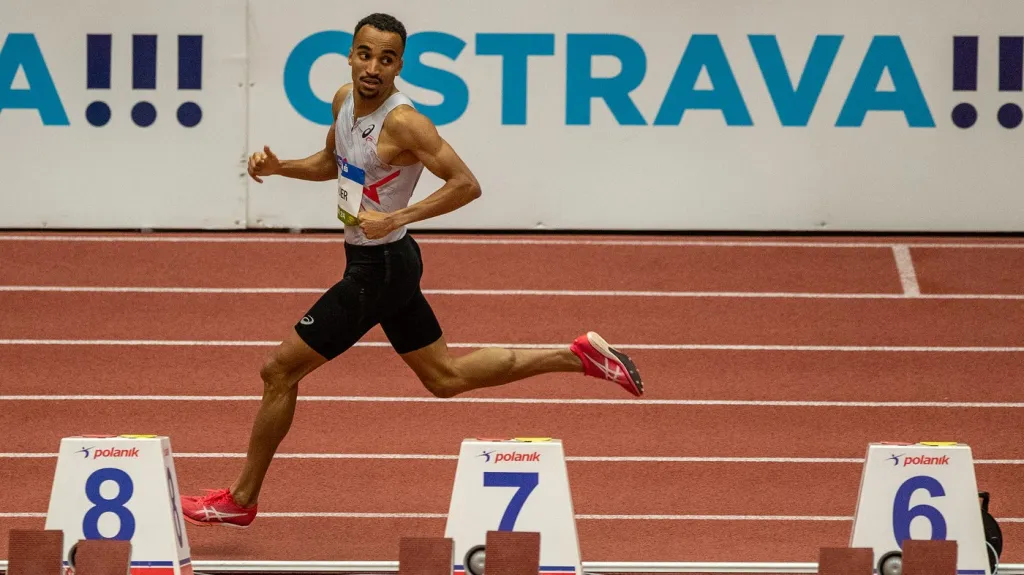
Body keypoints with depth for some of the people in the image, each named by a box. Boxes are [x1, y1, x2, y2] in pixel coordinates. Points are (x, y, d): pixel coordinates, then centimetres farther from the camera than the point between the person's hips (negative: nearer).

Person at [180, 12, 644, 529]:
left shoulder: (403, 122, -23)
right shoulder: (344, 100, 2)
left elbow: (466, 185, -25)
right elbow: (332, 163, 21)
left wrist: (396, 217, -30)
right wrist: (277, 167, 4)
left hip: (379, 267, -9)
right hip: (381, 261, 9)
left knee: (279, 370, -1)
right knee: (446, 377, 19)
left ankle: (241, 500, 12)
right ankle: (579, 356, 23)